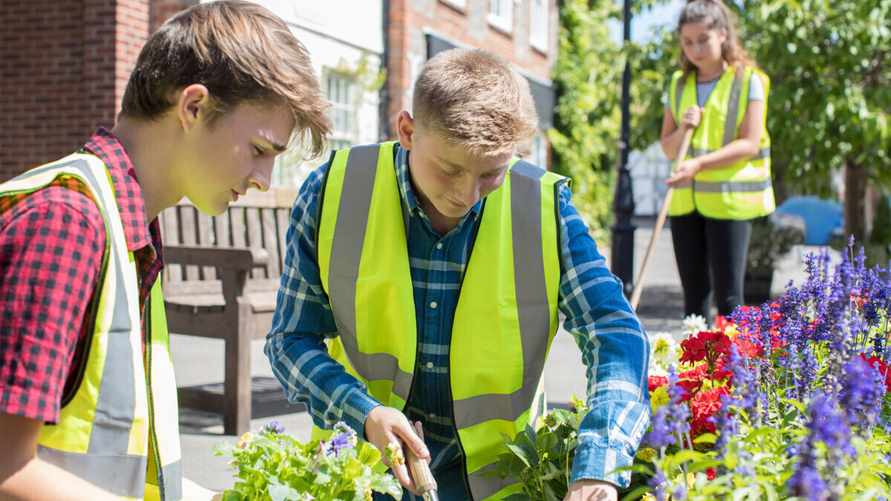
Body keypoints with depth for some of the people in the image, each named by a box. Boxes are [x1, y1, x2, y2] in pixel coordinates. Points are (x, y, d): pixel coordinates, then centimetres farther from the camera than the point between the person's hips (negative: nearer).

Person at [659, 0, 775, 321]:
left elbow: (749, 143, -12)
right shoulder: (679, 84, 11)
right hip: (685, 201, 5)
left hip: (729, 201, -5)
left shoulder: (748, 80, -4)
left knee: (728, 295, -4)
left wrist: (699, 164, -24)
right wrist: (682, 130, -8)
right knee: (694, 295, 10)